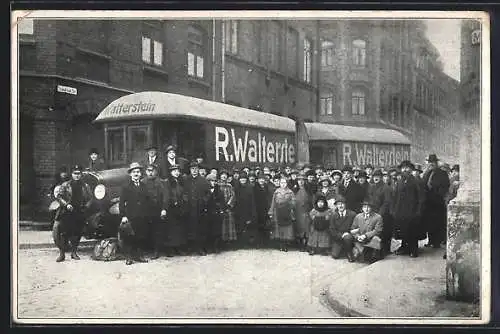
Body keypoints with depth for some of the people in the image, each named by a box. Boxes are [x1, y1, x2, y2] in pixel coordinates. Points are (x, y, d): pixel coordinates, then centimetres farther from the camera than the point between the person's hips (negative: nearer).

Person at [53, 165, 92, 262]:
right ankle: (62, 253, 1)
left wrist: (85, 207, 0)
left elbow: (90, 199, 16)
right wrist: (66, 204, -11)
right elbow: (57, 195, -1)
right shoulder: (65, 185, 1)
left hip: (79, 214, 2)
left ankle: (74, 252, 20)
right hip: (66, 213, -2)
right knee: (64, 233, -6)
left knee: (77, 233, 7)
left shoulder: (85, 186, 8)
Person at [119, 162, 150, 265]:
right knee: (128, 238, -4)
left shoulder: (144, 186, 15)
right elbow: (122, 203, -2)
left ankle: (139, 255, 17)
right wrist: (123, 216, -11)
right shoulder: (126, 187, 2)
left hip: (142, 218, 4)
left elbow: (147, 201, 15)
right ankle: (128, 257, 2)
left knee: (140, 238, 7)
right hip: (130, 217, -3)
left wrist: (147, 215, 6)